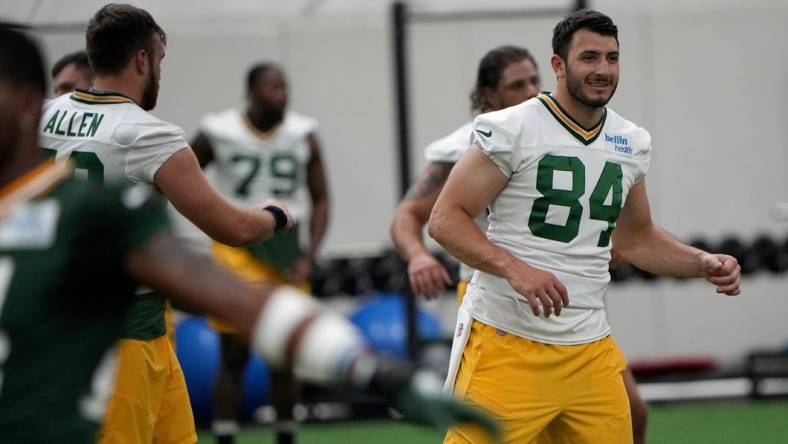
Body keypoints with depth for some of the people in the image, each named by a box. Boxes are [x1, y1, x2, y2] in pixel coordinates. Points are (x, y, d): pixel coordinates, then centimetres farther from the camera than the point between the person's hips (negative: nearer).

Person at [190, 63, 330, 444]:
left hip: (286, 255, 2)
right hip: (236, 252, -2)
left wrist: (308, 257, -7)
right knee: (233, 356, -4)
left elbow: (320, 200, 3)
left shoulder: (303, 135, -1)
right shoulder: (218, 133, -8)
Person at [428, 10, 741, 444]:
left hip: (590, 351, 6)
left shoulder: (631, 143, 12)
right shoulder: (513, 128, -7)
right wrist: (515, 269, -24)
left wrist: (704, 263, 8)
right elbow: (445, 218, -9)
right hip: (508, 343, -6)